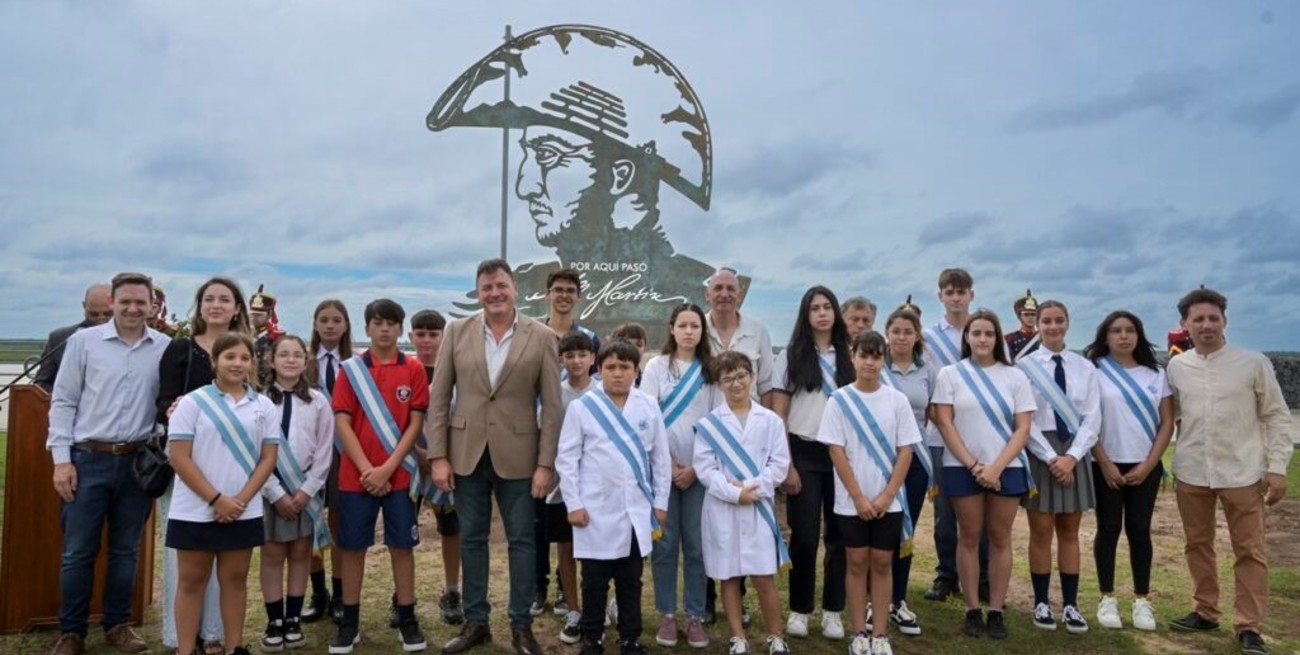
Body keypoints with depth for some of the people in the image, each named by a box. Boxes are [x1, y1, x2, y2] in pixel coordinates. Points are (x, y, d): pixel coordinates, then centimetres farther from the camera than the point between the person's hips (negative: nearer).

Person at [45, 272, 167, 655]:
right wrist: (61, 459, -4)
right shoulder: (84, 341, -2)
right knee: (78, 550, 5)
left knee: (126, 550, 11)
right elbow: (63, 402, 0)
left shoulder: (165, 348, 2)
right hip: (89, 459, -1)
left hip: (138, 461, 2)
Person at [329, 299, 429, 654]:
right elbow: (342, 423, -3)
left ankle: (407, 620, 15)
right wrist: (367, 469, -12)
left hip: (399, 474, -1)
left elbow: (415, 423, -3)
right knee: (352, 547, 7)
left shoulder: (413, 368, 0)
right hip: (356, 475, 1)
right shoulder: (351, 369, 2)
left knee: (402, 545, 5)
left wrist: (387, 468, -11)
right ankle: (349, 622, 19)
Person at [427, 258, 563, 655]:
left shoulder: (542, 337, -3)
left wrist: (546, 463, -8)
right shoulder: (457, 332, 2)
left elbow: (552, 405, -4)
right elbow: (439, 398, 2)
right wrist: (438, 456, -3)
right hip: (466, 454, 2)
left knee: (521, 540, 7)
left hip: (517, 456, -1)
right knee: (471, 540, 12)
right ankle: (475, 622, 27)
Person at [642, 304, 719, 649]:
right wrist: (669, 465, -7)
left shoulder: (712, 370, 6)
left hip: (700, 469, 1)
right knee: (664, 544, 2)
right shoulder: (656, 367, 3)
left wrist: (695, 466, -5)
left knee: (697, 545, 4)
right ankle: (667, 615, 13)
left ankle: (695, 616, 14)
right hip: (662, 467, -1)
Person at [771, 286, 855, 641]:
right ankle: (799, 609, 18)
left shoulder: (848, 356, 7)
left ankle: (832, 611, 20)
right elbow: (778, 416, -1)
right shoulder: (792, 355, 1)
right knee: (804, 536, 2)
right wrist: (786, 464, -7)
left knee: (839, 534, 7)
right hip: (804, 454, -2)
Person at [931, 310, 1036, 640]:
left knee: (1000, 538, 6)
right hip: (962, 468, -1)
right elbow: (944, 424, -4)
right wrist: (973, 465, -10)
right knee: (969, 537, 5)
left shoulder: (1015, 377, 4)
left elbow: (1023, 429, -1)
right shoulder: (950, 374, 1)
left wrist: (996, 467, -12)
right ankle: (972, 610, 13)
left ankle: (996, 611, 14)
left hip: (1006, 468, 1)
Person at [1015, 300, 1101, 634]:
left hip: (1075, 452, 3)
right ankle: (1041, 603, 15)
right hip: (1039, 452, -2)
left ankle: (1070, 605, 17)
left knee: (1070, 532, 10)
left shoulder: (1084, 367, 4)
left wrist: (1071, 457, -11)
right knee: (1041, 532, 4)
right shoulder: (1024, 366, -4)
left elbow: (1092, 418, 0)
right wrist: (1051, 457, -13)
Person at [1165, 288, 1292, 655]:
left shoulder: (1254, 363, -3)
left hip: (1242, 472, -2)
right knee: (1197, 545, 12)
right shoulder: (1176, 367, 3)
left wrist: (1277, 467, -6)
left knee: (1250, 551, 3)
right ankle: (1205, 612, 27)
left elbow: (1277, 417, 0)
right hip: (1191, 473, 3)